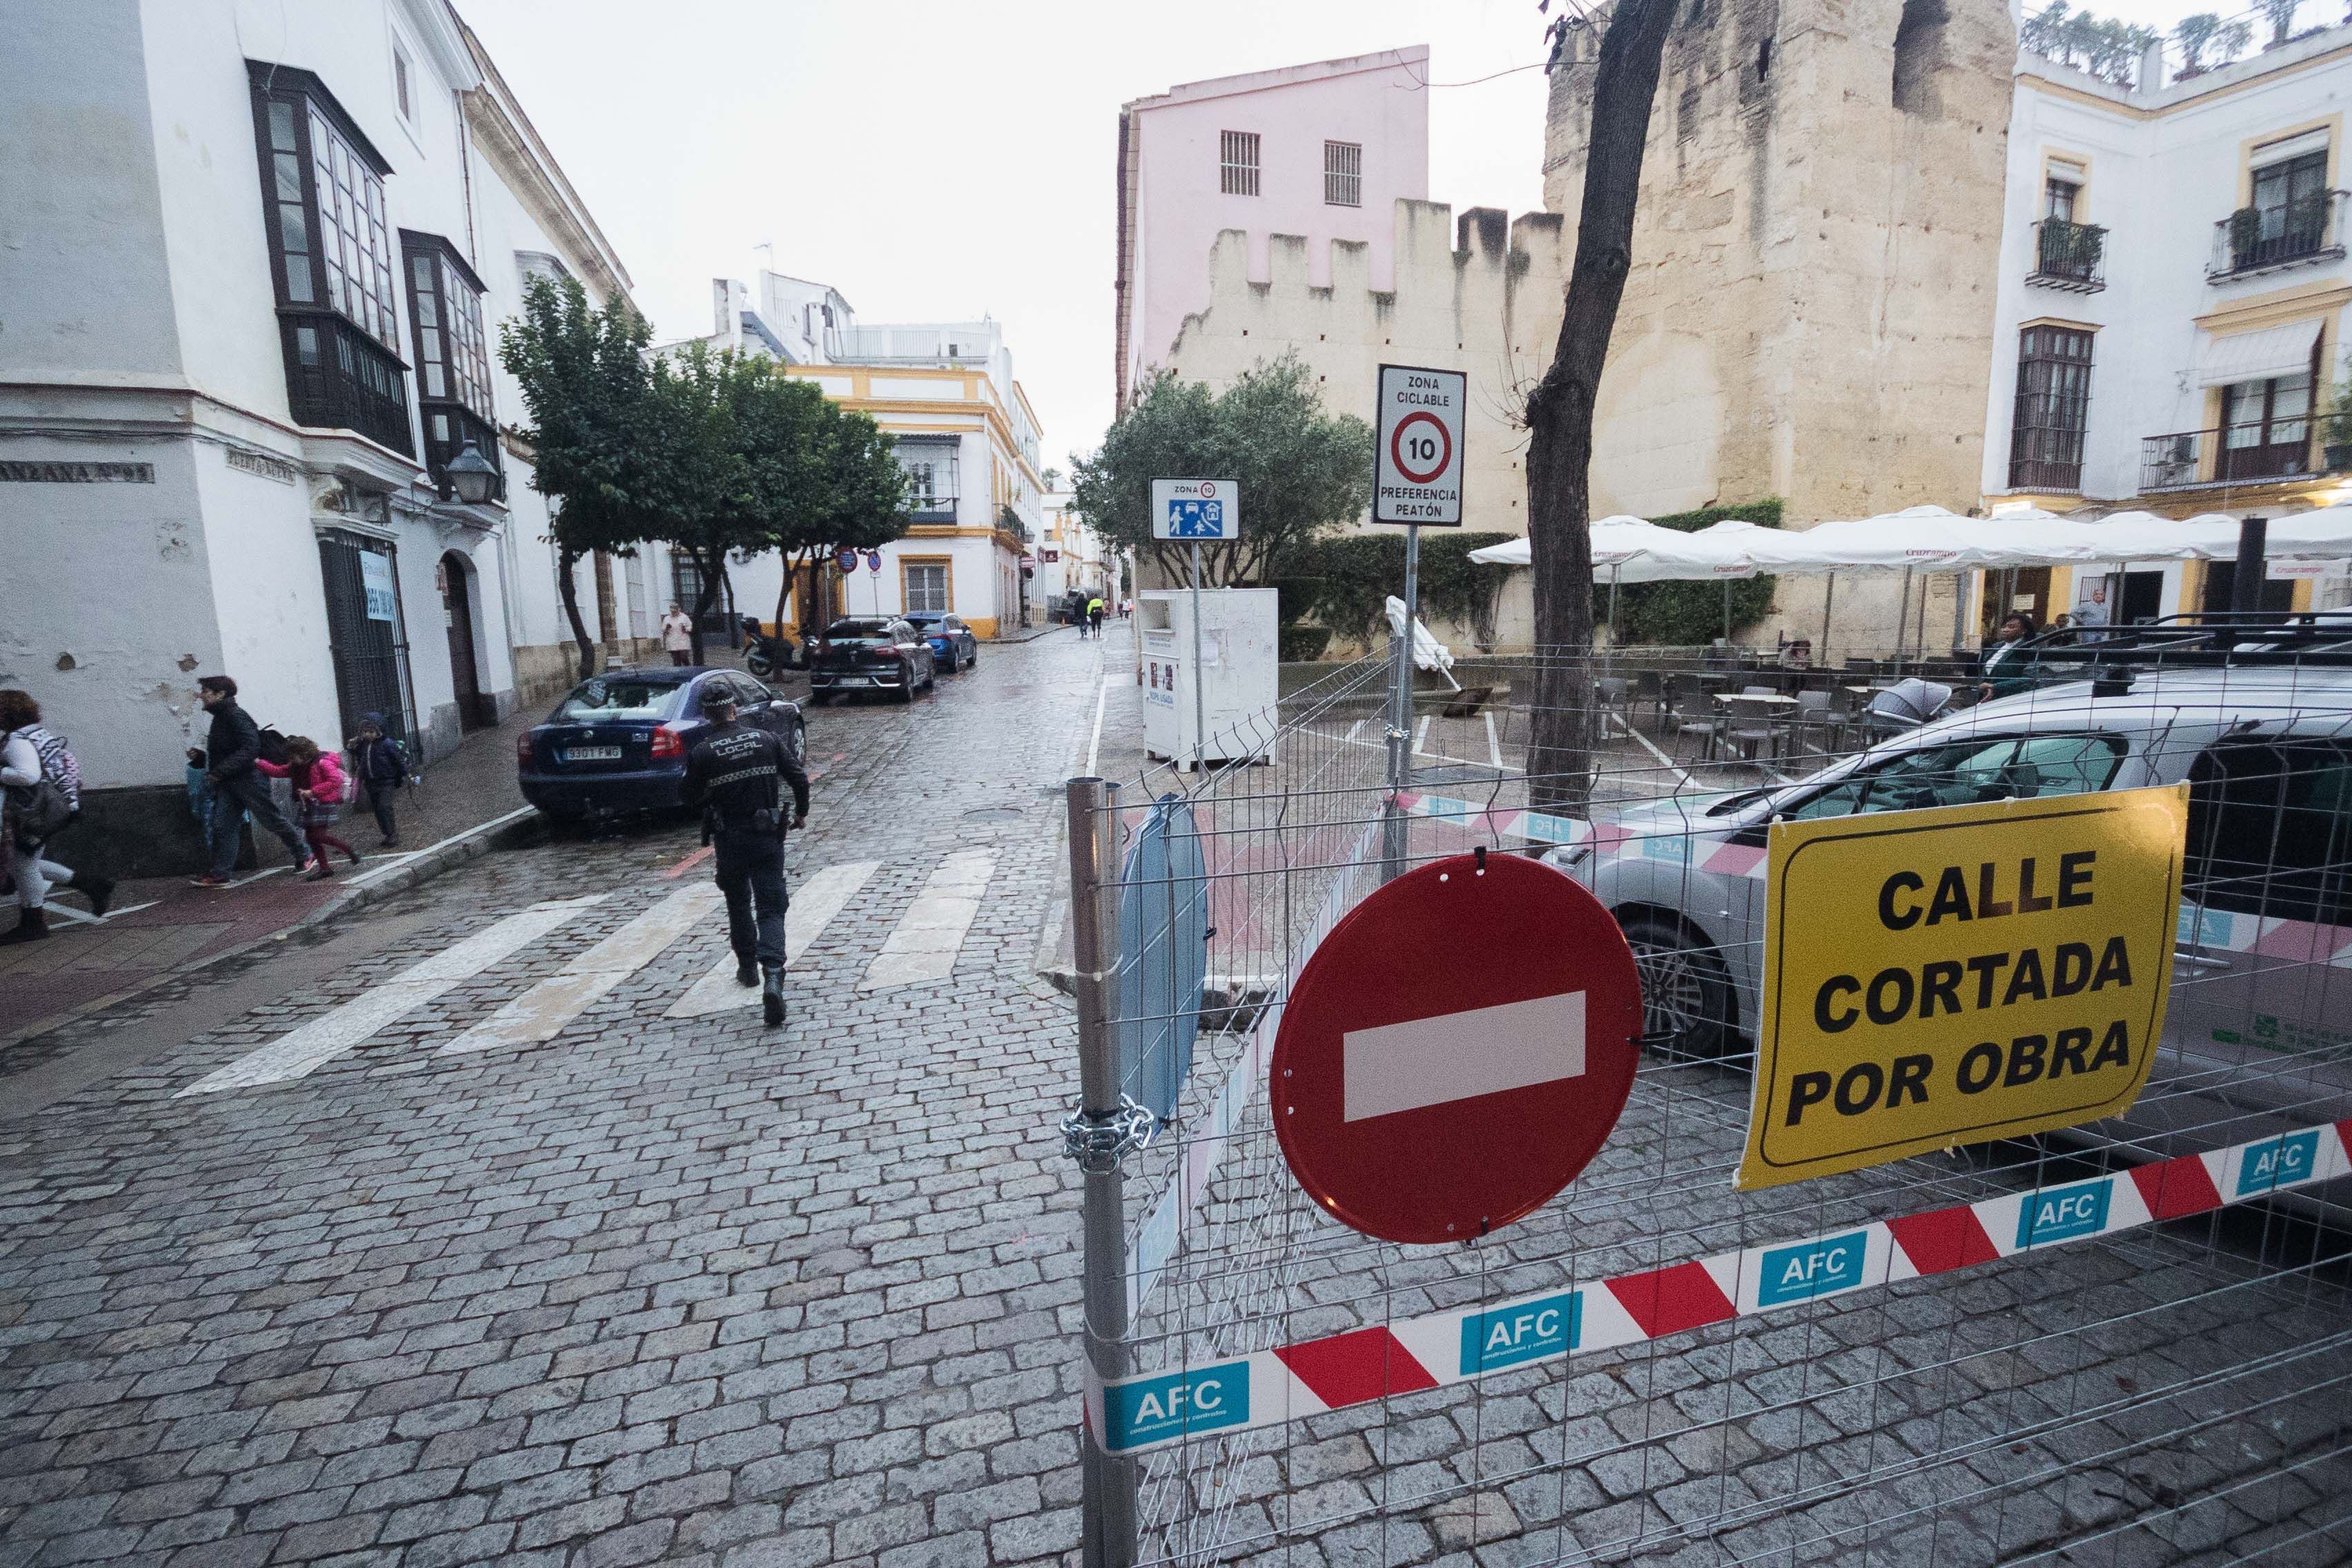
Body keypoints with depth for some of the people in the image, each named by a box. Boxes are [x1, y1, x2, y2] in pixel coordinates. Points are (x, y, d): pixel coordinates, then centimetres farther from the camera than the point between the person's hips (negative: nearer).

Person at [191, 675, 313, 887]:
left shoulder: (235, 716, -15)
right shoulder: (220, 717, 14)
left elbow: (251, 748, -24)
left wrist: (221, 770, -24)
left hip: (248, 779, -9)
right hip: (228, 782, 9)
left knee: (272, 819, 1)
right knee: (222, 826, 3)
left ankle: (304, 855, 15)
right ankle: (219, 874, 2)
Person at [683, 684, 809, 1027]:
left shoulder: (701, 752, -6)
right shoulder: (765, 739, -1)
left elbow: (692, 798, 0)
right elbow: (799, 779, 0)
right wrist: (800, 812, 15)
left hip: (729, 841, 0)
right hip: (768, 837, 0)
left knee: (738, 905, 21)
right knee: (771, 909, 0)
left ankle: (748, 967, 34)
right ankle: (772, 976, -19)